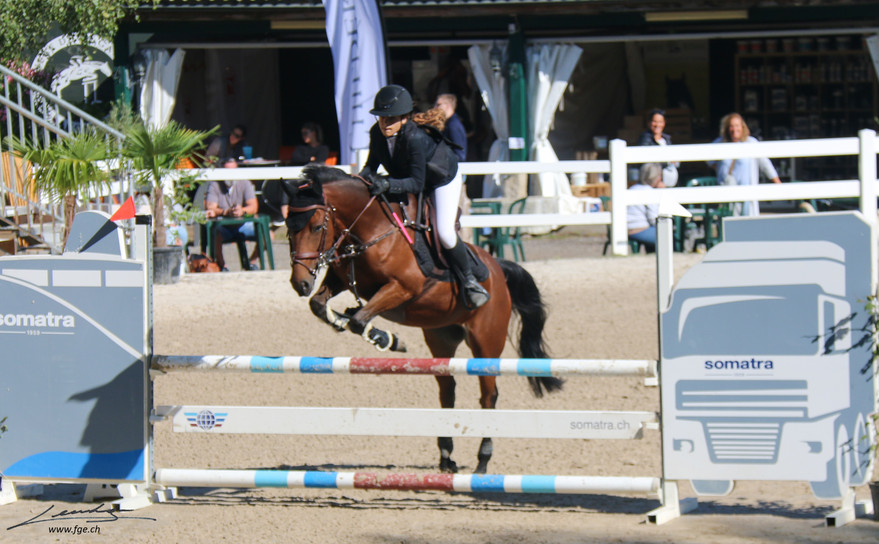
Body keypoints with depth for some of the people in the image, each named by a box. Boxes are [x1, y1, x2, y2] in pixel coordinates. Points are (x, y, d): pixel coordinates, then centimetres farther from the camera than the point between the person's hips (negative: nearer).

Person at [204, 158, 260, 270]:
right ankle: (222, 265, -13)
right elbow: (210, 208, -15)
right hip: (223, 227, -3)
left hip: (243, 225, 3)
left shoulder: (245, 183, 1)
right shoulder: (215, 185, -4)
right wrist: (226, 212, -34)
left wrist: (242, 211, -32)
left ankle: (251, 262, 4)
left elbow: (254, 207, -10)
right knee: (215, 235, -36)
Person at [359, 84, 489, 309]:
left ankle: (468, 281, 3)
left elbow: (417, 183, -39)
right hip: (405, 178, 7)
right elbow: (372, 163, -4)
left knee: (445, 233, -20)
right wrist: (364, 176, -24)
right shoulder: (377, 133, -21)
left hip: (443, 180, -7)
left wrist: (387, 184, -52)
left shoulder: (415, 138, -40)